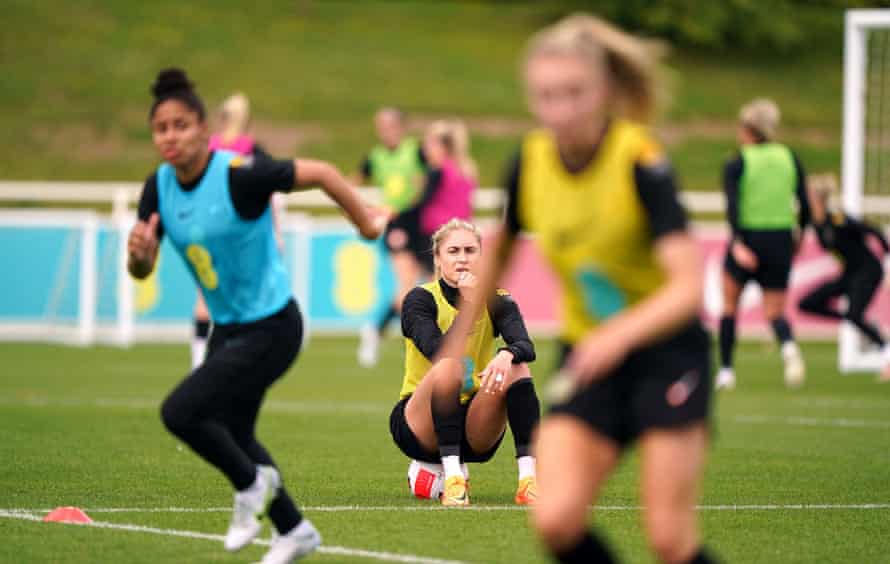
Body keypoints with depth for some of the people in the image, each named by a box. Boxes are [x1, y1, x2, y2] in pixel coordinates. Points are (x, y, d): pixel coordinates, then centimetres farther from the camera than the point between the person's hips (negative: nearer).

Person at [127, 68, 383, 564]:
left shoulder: (240, 175, -25)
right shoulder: (159, 188, -5)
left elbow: (321, 173, -16)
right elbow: (141, 271, -1)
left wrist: (366, 222, -4)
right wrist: (140, 251, -24)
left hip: (271, 330, -8)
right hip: (229, 330, 8)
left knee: (180, 412, -18)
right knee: (232, 436, 19)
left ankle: (251, 483, 8)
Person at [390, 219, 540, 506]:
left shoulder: (497, 301, 1)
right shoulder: (420, 299, -8)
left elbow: (525, 346, -20)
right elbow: (440, 354, -26)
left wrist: (507, 354, -42)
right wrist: (468, 304, -26)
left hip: (475, 435, 3)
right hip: (419, 427, -3)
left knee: (516, 368, -23)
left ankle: (529, 479, -34)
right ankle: (452, 479, -37)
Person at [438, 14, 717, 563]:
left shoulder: (641, 164, -20)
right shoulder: (531, 162, -5)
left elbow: (689, 287, -29)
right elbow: (500, 248, 16)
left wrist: (618, 335, -45)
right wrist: (458, 342, 22)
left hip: (667, 352, -4)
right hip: (587, 356, 4)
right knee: (556, 519, -16)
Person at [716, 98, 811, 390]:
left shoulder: (737, 164, -4)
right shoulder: (789, 158, 5)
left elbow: (733, 207, -18)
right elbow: (805, 206, 2)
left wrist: (738, 243, -25)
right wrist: (798, 237, 17)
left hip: (747, 239, -2)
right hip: (781, 242, 2)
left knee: (730, 304, 19)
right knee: (775, 313, 6)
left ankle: (726, 370, 18)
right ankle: (788, 346, -28)